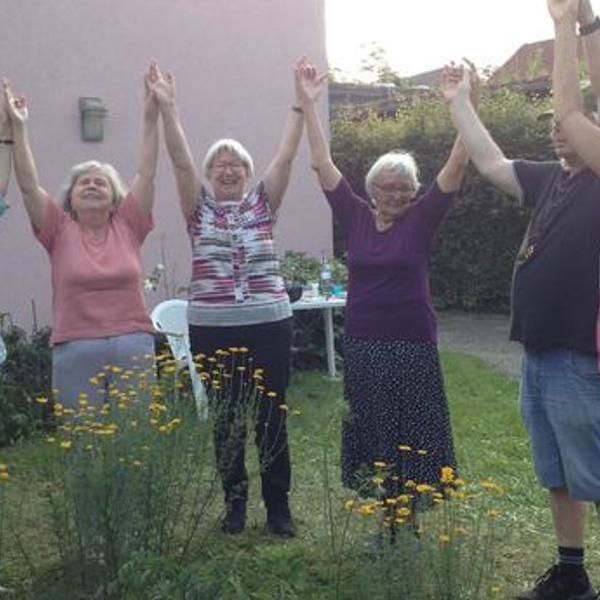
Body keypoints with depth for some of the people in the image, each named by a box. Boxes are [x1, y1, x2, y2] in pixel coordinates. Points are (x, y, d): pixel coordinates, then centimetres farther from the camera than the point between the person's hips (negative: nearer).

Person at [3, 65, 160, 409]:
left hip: (134, 347, 1)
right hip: (75, 351, 0)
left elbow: (147, 174, 2)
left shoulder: (127, 226, 7)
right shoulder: (60, 231, 6)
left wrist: (151, 118, -3)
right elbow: (29, 185, 0)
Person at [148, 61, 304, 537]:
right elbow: (181, 161, -6)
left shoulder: (262, 203, 7)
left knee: (272, 419, 6)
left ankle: (279, 507, 19)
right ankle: (235, 504, 25)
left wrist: (300, 106, -8)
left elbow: (286, 157, -1)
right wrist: (167, 108, -15)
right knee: (225, 421, 10)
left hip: (269, 324, 0)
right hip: (211, 329, 1)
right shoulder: (199, 208, 6)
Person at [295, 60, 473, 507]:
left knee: (413, 442, 5)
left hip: (412, 346, -3)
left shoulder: (421, 221, -2)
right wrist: (308, 106, 0)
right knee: (369, 440, 11)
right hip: (362, 345, 3)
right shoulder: (356, 217, 4)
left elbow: (456, 167, -11)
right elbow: (324, 165, 4)